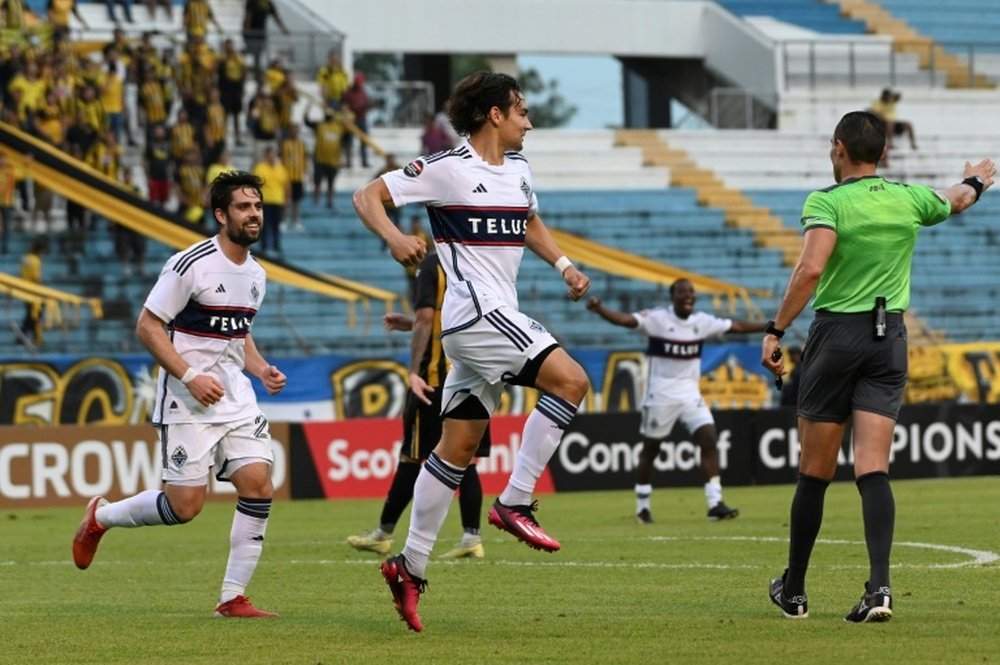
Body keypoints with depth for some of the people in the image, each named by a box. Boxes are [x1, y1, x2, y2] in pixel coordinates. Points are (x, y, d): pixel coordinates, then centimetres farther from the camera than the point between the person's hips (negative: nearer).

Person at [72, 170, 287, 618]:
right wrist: (190, 376, -20)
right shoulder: (191, 265, -13)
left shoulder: (256, 275, 11)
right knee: (185, 506, -8)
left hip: (236, 399, 7)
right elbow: (147, 327, -12)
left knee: (258, 486, -9)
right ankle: (100, 517, 20)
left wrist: (262, 370, 7)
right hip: (187, 405, -7)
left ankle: (233, 597, -1)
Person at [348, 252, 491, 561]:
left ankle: (384, 533, 12)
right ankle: (471, 537, 0)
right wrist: (410, 324, 24)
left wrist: (414, 372, -17)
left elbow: (425, 318, -17)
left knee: (412, 457, 3)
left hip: (438, 377, -6)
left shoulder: (433, 263, -8)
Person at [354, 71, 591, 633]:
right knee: (571, 379, -20)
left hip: (496, 319, 8)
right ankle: (515, 503, -15)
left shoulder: (517, 168, 15)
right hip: (476, 310, -8)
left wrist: (564, 265, 15)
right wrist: (395, 237, -26)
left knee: (458, 445, 8)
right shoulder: (446, 169, -9)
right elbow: (368, 197, -6)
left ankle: (412, 565, 12)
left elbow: (531, 224, 32)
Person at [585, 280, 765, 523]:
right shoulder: (657, 318, -12)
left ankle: (715, 504, -12)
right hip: (660, 394, -4)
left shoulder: (703, 321, 3)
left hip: (690, 394, 4)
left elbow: (737, 326, 11)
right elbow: (625, 319, -26)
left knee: (708, 440, -11)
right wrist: (600, 310, -44)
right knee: (650, 449, 6)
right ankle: (643, 507, 22)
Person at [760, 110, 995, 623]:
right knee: (873, 470, -4)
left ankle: (793, 590, 18)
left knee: (814, 474, 6)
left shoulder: (826, 203, -9)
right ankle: (879, 586, -21)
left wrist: (776, 330, -18)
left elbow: (810, 269, -23)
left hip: (836, 335, -3)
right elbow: (957, 200, 28)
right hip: (889, 337, 3)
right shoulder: (909, 199, 6)